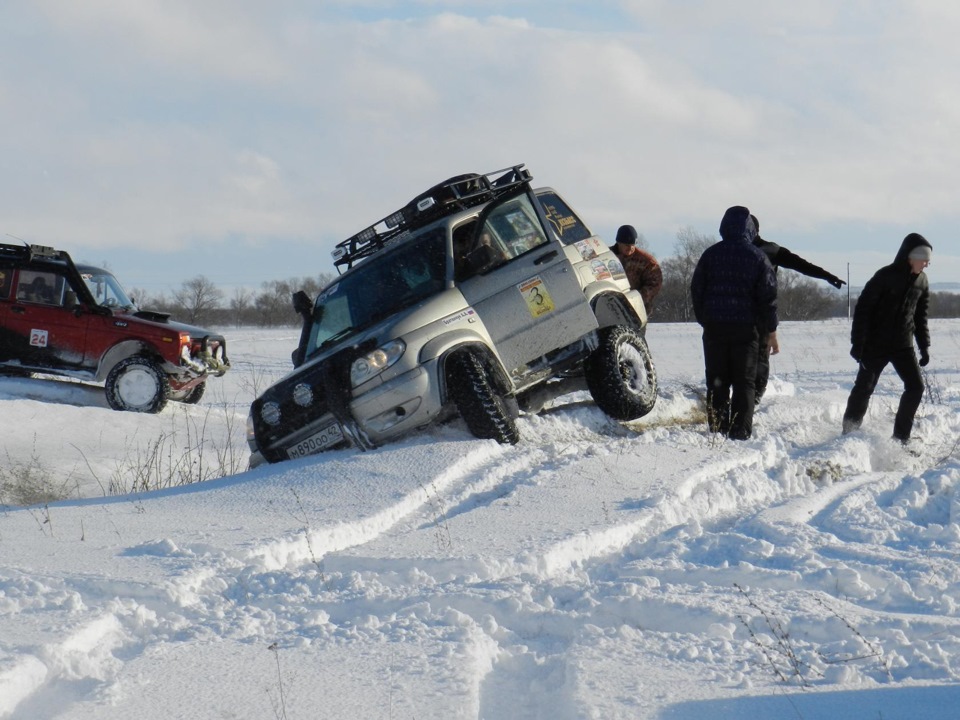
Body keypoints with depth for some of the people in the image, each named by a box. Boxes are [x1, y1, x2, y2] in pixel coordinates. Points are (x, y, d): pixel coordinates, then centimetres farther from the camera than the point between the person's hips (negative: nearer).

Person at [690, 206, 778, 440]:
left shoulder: (710, 254, 3)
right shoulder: (758, 257, -2)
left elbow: (696, 289, 6)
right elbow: (768, 296, -2)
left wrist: (704, 320, 16)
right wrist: (771, 331, 3)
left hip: (714, 327, 2)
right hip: (746, 327, -1)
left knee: (717, 381, 7)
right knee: (744, 382, 3)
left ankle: (717, 430, 4)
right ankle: (740, 432, -3)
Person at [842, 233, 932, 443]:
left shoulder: (921, 281, 4)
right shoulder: (885, 276, -15)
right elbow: (863, 308, -13)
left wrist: (925, 345, 10)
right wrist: (858, 343, -16)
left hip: (903, 345, 5)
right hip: (876, 344, -5)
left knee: (916, 386, -6)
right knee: (864, 388, -2)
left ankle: (900, 437, 2)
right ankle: (849, 433, 13)